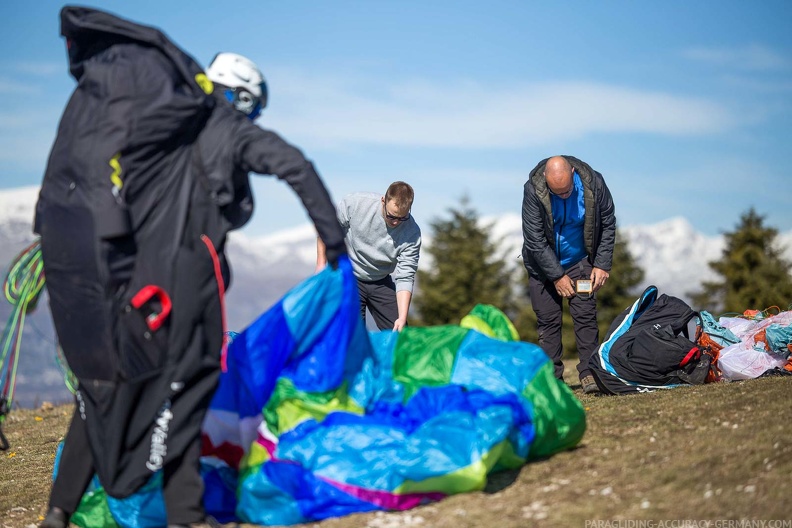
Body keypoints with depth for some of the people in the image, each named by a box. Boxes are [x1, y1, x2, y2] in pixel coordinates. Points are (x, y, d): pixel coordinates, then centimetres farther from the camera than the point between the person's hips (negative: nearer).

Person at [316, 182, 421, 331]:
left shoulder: (412, 233, -21)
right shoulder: (355, 203, -24)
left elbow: (405, 278, -21)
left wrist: (402, 318, -30)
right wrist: (321, 263, -7)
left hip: (381, 282, 2)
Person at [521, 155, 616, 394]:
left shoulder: (593, 183, -18)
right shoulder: (533, 189, -24)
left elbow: (608, 225, -3)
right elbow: (535, 240, -19)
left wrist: (602, 265, -7)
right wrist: (557, 276, -16)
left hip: (580, 261, 1)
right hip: (544, 264, -1)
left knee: (585, 315, -8)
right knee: (548, 320, -1)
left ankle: (589, 373, -4)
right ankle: (552, 378, 5)